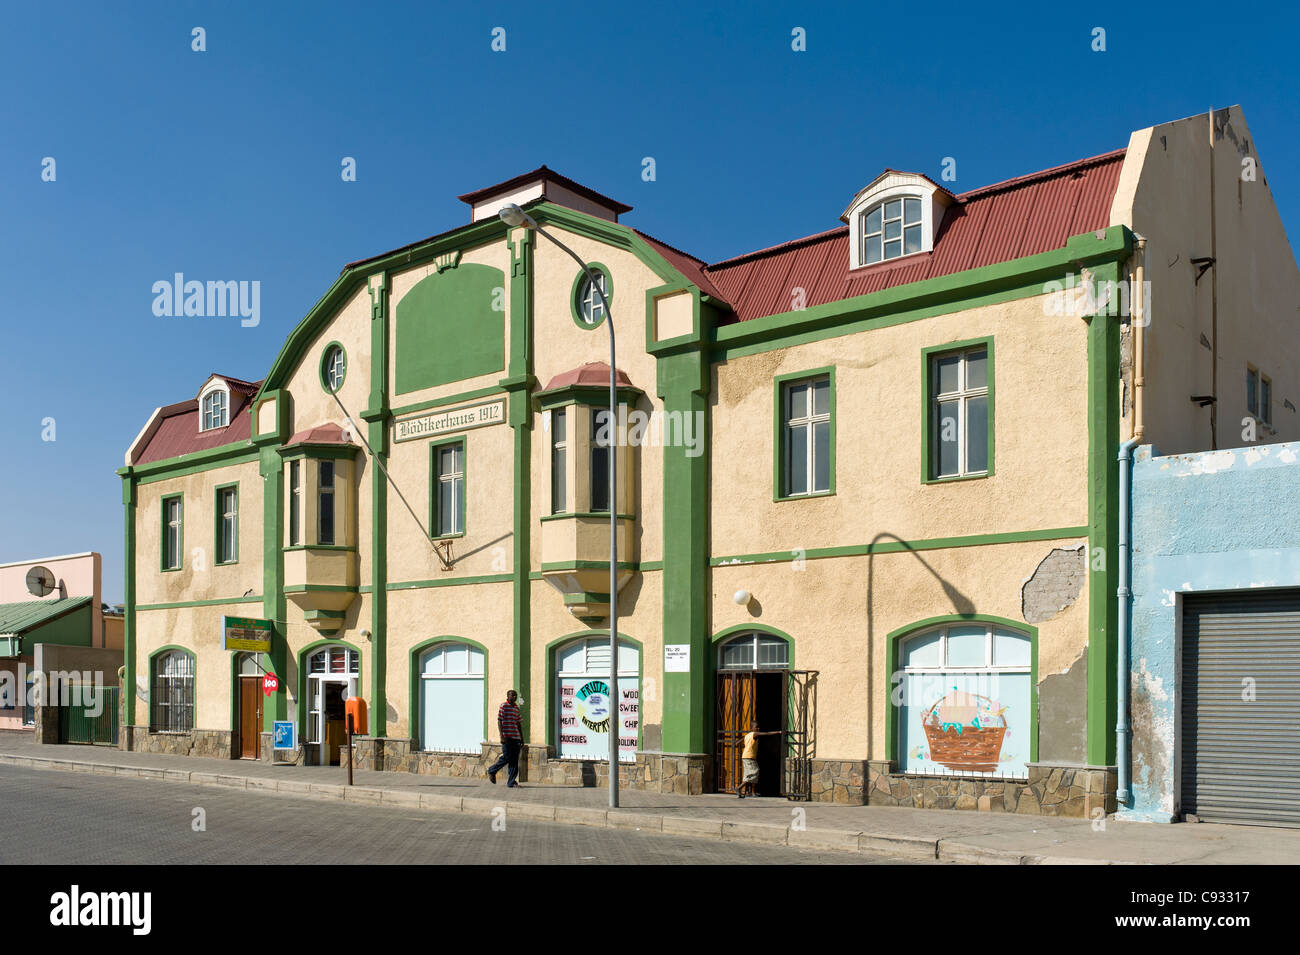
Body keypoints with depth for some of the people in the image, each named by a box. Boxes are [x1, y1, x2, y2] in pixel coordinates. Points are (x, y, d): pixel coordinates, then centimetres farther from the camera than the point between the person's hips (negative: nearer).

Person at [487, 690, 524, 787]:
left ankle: (511, 782, 5)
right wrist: (502, 736, -17)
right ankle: (492, 771, 15)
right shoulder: (503, 706, -4)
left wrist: (522, 739, 18)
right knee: (506, 758, -8)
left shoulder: (517, 708, 16)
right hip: (507, 737, -6)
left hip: (516, 738, 6)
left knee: (514, 761, 2)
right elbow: (499, 721, -8)